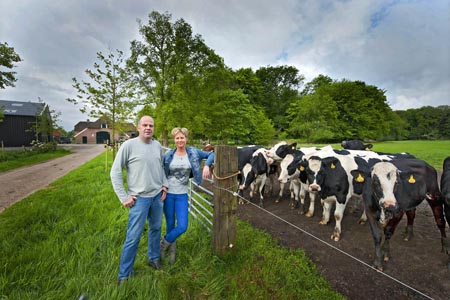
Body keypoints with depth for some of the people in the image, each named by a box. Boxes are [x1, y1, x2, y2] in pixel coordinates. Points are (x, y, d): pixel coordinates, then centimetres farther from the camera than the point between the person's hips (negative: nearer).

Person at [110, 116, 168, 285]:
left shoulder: (158, 146, 3)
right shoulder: (129, 145, -11)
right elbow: (115, 172, -8)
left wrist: (164, 185, 7)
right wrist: (124, 197, -10)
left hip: (158, 196, 5)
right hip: (139, 198, -5)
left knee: (156, 229, 18)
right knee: (133, 237, 2)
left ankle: (154, 258, 41)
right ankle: (124, 274, 22)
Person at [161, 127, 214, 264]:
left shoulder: (193, 152, -2)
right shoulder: (168, 155, -4)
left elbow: (211, 154, 4)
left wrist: (206, 165, -14)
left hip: (182, 195, 1)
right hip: (168, 193, -1)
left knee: (182, 227, -3)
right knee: (170, 225, 10)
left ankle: (163, 244, 25)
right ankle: (172, 250, 36)